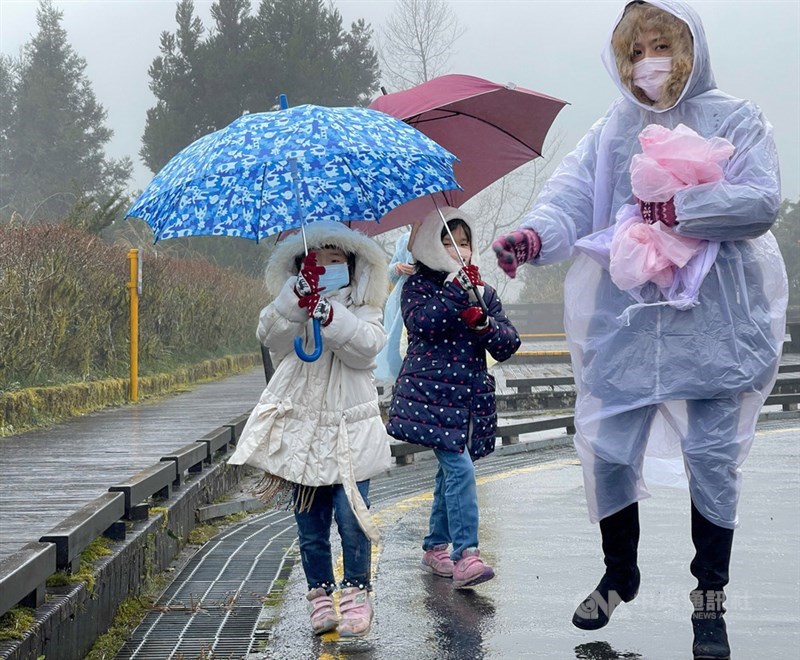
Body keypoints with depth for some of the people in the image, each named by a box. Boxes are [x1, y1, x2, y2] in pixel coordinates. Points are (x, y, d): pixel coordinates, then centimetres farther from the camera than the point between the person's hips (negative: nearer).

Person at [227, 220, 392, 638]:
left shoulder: (363, 311, 6)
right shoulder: (290, 311, 9)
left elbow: (366, 345, -16)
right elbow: (270, 334, -14)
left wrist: (330, 316, -32)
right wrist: (297, 293, -29)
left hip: (350, 436, -2)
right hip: (302, 434, 2)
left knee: (352, 521, -8)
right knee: (310, 527, 7)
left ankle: (356, 594, 6)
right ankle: (320, 594, 19)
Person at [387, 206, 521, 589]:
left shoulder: (484, 293, 13)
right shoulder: (418, 285, 2)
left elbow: (508, 346, 5)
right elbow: (420, 323, -18)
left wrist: (484, 323, -14)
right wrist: (456, 289, -20)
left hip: (470, 397, 5)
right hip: (430, 395, -5)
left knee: (450, 474, 13)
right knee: (460, 469, -18)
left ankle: (435, 549, 27)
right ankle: (466, 557, -23)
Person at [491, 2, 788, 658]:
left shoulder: (735, 121, 1)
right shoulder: (611, 132, 10)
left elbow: (763, 201, -11)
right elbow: (570, 197, -4)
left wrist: (680, 209, -23)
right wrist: (534, 235, -25)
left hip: (711, 324, -3)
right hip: (624, 324, 3)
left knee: (713, 459, 1)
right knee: (607, 451, 6)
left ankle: (710, 598, 19)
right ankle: (620, 575, 31)